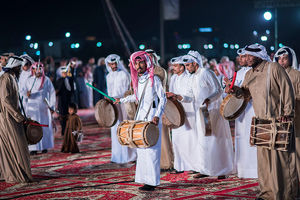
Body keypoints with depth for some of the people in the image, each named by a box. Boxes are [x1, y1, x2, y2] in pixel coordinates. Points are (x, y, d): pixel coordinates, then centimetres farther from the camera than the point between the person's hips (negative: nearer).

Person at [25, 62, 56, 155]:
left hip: (44, 107, 0)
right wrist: (27, 94, -18)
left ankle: (44, 146, 14)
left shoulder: (47, 80, 2)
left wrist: (52, 106, -2)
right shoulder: (29, 80, 4)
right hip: (32, 107, 0)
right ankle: (33, 148, -5)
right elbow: (24, 91, 7)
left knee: (45, 126, 4)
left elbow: (52, 93, 3)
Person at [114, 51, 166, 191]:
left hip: (152, 118, -7)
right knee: (141, 149, 4)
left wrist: (157, 115, -19)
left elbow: (163, 99, -8)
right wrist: (121, 100, 37)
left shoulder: (154, 79, -6)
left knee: (151, 149, -9)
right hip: (140, 116, 7)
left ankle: (152, 182, -6)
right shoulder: (137, 80, 13)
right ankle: (145, 179, 8)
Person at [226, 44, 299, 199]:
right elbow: (246, 92, 22)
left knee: (281, 156, -5)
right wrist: (236, 90, -1)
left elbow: (287, 90, -9)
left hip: (278, 119, -7)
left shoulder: (274, 68, -8)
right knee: (263, 156, 8)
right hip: (261, 121, 7)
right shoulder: (250, 74, 13)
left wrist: (287, 113, -13)